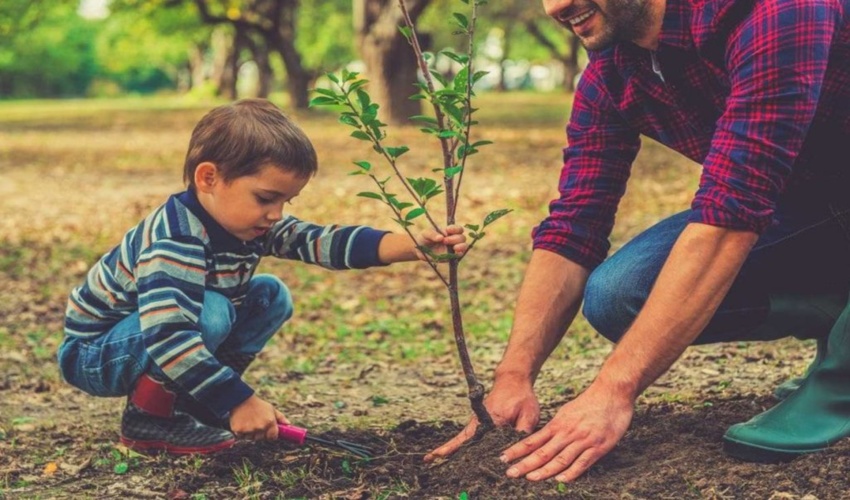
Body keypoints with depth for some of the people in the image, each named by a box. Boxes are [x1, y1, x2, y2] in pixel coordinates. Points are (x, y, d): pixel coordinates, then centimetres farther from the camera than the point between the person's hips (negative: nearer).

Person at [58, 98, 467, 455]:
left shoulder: (251, 224, -7)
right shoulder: (176, 240, -34)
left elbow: (322, 241, -16)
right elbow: (168, 336, -43)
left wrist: (414, 245, -27)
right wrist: (238, 401, -41)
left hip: (172, 342, 9)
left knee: (272, 297, 1)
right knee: (210, 312, -33)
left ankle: (188, 401, 4)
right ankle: (149, 417, -12)